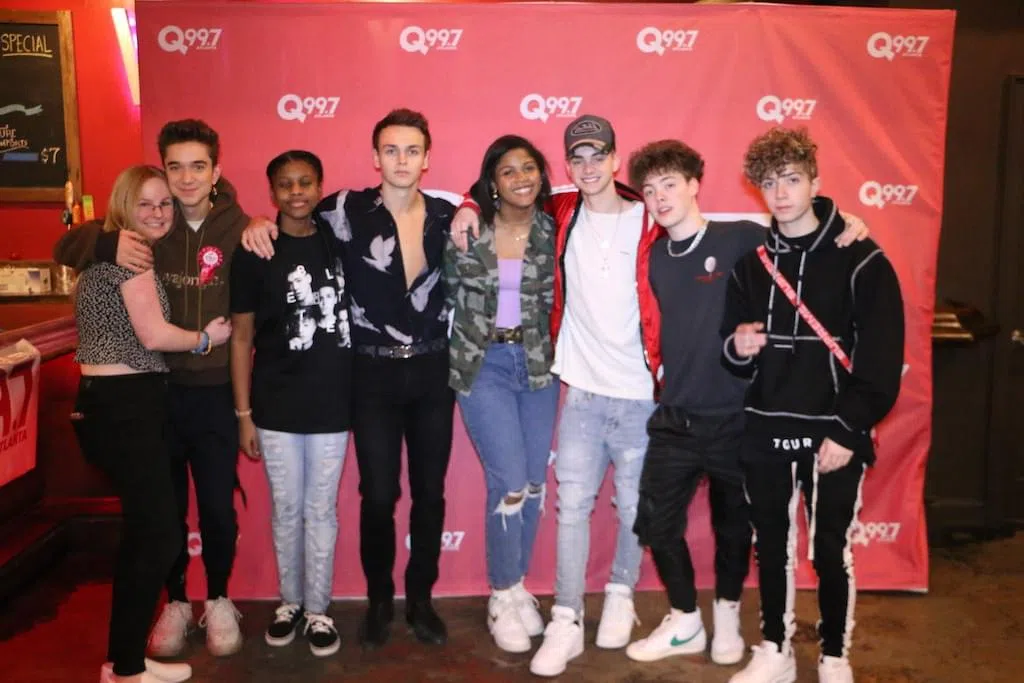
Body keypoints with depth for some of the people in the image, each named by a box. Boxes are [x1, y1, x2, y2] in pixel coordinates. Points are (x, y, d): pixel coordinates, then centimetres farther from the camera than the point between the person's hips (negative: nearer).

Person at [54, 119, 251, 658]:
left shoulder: (238, 228, -5)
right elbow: (65, 247, 0)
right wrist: (108, 243, -19)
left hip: (215, 392, -1)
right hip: (155, 390, 2)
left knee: (218, 507, 9)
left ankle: (218, 600, 31)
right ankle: (176, 601, 34)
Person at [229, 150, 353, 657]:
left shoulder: (338, 240, 1)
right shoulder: (254, 252, -3)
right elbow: (242, 337, -1)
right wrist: (243, 413, -3)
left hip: (332, 402, 1)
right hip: (276, 405, -1)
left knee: (321, 511, 10)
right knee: (286, 511, 11)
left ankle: (318, 609, 25)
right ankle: (289, 602, 31)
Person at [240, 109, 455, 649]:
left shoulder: (446, 214, 1)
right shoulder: (349, 210, -6)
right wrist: (261, 223, -13)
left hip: (433, 370, 3)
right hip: (374, 373, -2)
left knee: (430, 492, 10)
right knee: (378, 495, 4)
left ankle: (420, 600, 28)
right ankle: (379, 601, 26)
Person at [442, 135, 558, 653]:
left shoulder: (554, 232, -1)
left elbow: (561, 300, 7)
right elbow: (449, 293, 6)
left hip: (537, 364, 3)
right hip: (481, 364, -3)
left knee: (534, 483, 9)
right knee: (510, 484, -7)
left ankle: (517, 586, 30)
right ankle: (502, 598, 15)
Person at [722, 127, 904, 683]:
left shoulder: (861, 261, -6)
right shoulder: (752, 262, 7)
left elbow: (882, 361, -10)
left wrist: (847, 430, -14)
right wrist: (738, 348, -11)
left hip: (831, 434, -3)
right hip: (765, 432, 4)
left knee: (831, 551, 8)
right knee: (771, 547, 13)